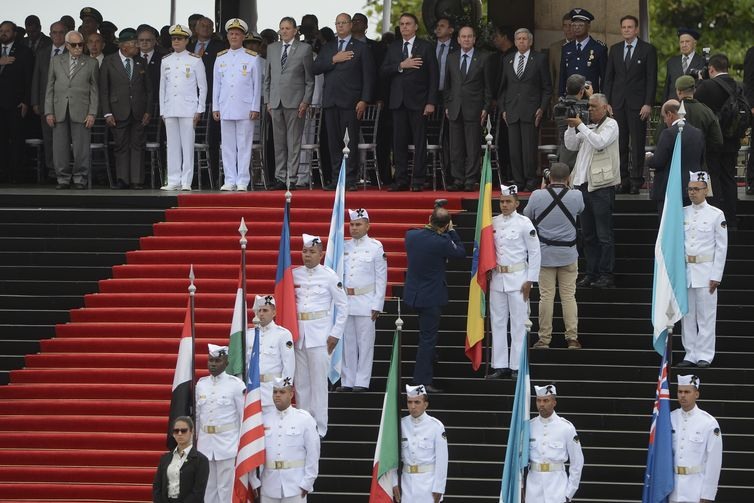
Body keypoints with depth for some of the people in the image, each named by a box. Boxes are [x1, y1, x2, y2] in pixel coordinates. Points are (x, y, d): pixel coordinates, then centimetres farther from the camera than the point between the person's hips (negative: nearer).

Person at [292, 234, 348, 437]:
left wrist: (336, 334, -3)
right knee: (301, 382, 8)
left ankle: (319, 428, -1)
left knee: (319, 382, -4)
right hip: (298, 334, 4)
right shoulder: (294, 275, 7)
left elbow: (343, 305, 0)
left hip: (319, 336, -4)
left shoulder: (329, 276, -3)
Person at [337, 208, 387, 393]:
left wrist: (377, 305, -7)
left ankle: (362, 382, 1)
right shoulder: (344, 247, 11)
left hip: (365, 302, -4)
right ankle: (348, 381, 11)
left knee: (365, 342, -2)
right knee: (348, 343, 6)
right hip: (345, 301, 4)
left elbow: (381, 278, -2)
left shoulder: (375, 247, -1)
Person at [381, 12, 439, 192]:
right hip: (398, 101, 3)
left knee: (419, 142, -2)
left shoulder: (426, 47, 2)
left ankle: (418, 180, 0)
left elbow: (433, 76, -2)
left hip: (418, 101, -3)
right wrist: (401, 66, -13)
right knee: (399, 142, 3)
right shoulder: (393, 48, 13)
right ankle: (401, 180, 7)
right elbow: (384, 72, 4)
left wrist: (431, 102, -9)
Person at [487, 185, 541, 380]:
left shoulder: (524, 223, -7)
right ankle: (500, 365, 14)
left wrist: (530, 281, -8)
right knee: (498, 321, 7)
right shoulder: (494, 223, 7)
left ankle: (517, 366, 3)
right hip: (498, 276, 5)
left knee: (518, 323, -2)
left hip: (517, 277, -5)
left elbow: (535, 252, -6)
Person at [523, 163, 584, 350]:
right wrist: (566, 187, 22)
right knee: (569, 296, 6)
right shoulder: (575, 196, -8)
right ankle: (572, 338, 5)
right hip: (568, 253, 0)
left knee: (546, 296, 4)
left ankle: (544, 339, 7)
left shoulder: (537, 196, -10)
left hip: (544, 253, 0)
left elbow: (527, 215, 8)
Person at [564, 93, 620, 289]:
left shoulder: (611, 125, -3)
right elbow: (571, 145, 15)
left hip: (601, 186, -8)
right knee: (588, 234, 11)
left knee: (604, 235, -5)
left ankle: (606, 275, -2)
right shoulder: (588, 127, 18)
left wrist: (580, 125, -15)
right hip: (584, 184, 8)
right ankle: (591, 273, 16)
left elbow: (599, 142, -19)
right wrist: (571, 127, 1)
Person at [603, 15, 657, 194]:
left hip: (638, 103, -4)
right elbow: (609, 77, 13)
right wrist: (607, 102, 4)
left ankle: (636, 181, -1)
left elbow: (652, 78, -3)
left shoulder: (648, 50, 1)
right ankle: (623, 181, 5)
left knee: (637, 144, -4)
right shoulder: (615, 50, 13)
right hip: (618, 103, 4)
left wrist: (648, 104, -10)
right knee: (620, 144, 1)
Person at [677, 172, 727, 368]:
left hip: (705, 271, -4)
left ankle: (704, 355, 4)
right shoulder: (682, 213, 8)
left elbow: (721, 247, -3)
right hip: (684, 269, 4)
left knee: (706, 315, -2)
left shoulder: (716, 215, -3)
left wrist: (716, 276, -7)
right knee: (687, 315, 6)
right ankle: (690, 354, 12)